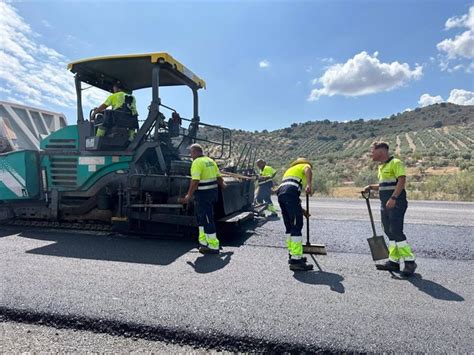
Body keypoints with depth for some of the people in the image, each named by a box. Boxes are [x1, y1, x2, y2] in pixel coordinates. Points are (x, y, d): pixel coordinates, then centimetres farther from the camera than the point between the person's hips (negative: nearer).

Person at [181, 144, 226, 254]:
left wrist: (189, 195, -17)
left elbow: (195, 181, -22)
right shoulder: (210, 161, 12)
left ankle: (213, 246, 6)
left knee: (207, 220, -1)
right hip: (213, 191, 9)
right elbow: (219, 177, 16)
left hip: (203, 194, -9)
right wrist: (223, 186, 33)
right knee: (201, 217, 21)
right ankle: (204, 242, 28)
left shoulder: (197, 163, -13)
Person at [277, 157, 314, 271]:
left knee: (289, 227, 15)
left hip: (280, 193, 8)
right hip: (291, 192, -8)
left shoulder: (290, 169, 41)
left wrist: (301, 210, 40)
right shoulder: (305, 165, 21)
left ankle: (293, 255, 21)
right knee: (297, 226, -9)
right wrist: (309, 184, -24)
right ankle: (296, 260, -13)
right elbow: (308, 170, -9)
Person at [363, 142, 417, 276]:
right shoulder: (381, 167, 19)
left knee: (396, 232, -12)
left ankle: (410, 261, -1)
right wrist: (370, 187, 11)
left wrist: (393, 198, -29)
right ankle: (393, 261, 17)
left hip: (396, 204, -9)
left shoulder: (395, 163, -9)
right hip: (385, 205, 9)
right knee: (389, 233, 10)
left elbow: (402, 180, -21)